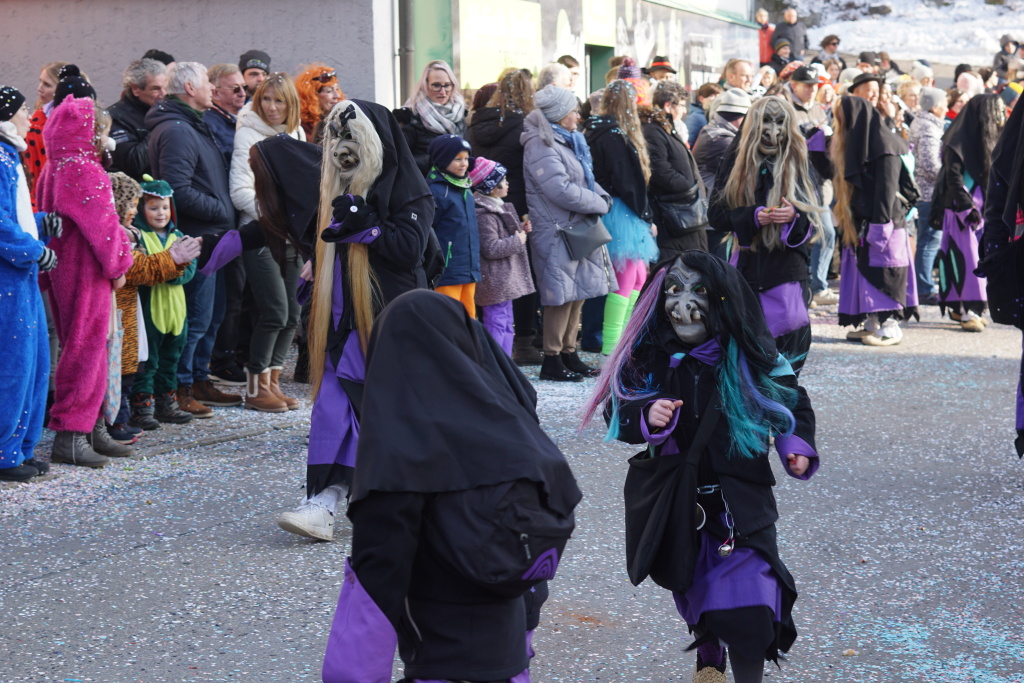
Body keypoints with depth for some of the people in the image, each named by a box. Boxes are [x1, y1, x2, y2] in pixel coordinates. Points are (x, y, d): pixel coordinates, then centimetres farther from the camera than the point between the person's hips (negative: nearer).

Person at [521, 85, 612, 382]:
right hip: (558, 232, -10)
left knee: (577, 293, 12)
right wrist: (599, 204, -13)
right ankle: (552, 360, -1)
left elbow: (586, 180, 22)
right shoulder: (540, 145, -15)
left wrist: (601, 197, 1)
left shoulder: (568, 142, 17)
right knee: (562, 295, -8)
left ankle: (569, 353, 21)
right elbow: (561, 190, -22)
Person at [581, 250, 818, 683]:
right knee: (693, 592, 21)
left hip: (738, 501, -2)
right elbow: (616, 412, -3)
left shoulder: (751, 356, -9)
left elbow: (795, 403, 5)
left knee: (746, 613, -16)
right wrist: (646, 419, -24)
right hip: (673, 500, 2)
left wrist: (796, 445, -13)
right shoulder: (648, 358, -7)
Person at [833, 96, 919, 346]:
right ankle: (871, 323, 13)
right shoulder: (857, 143, 15)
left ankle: (890, 326, -3)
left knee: (881, 273, -7)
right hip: (860, 224, 9)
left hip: (881, 222, -9)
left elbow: (887, 188, -18)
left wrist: (879, 226, -22)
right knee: (863, 271, 9)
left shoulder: (884, 146, -13)